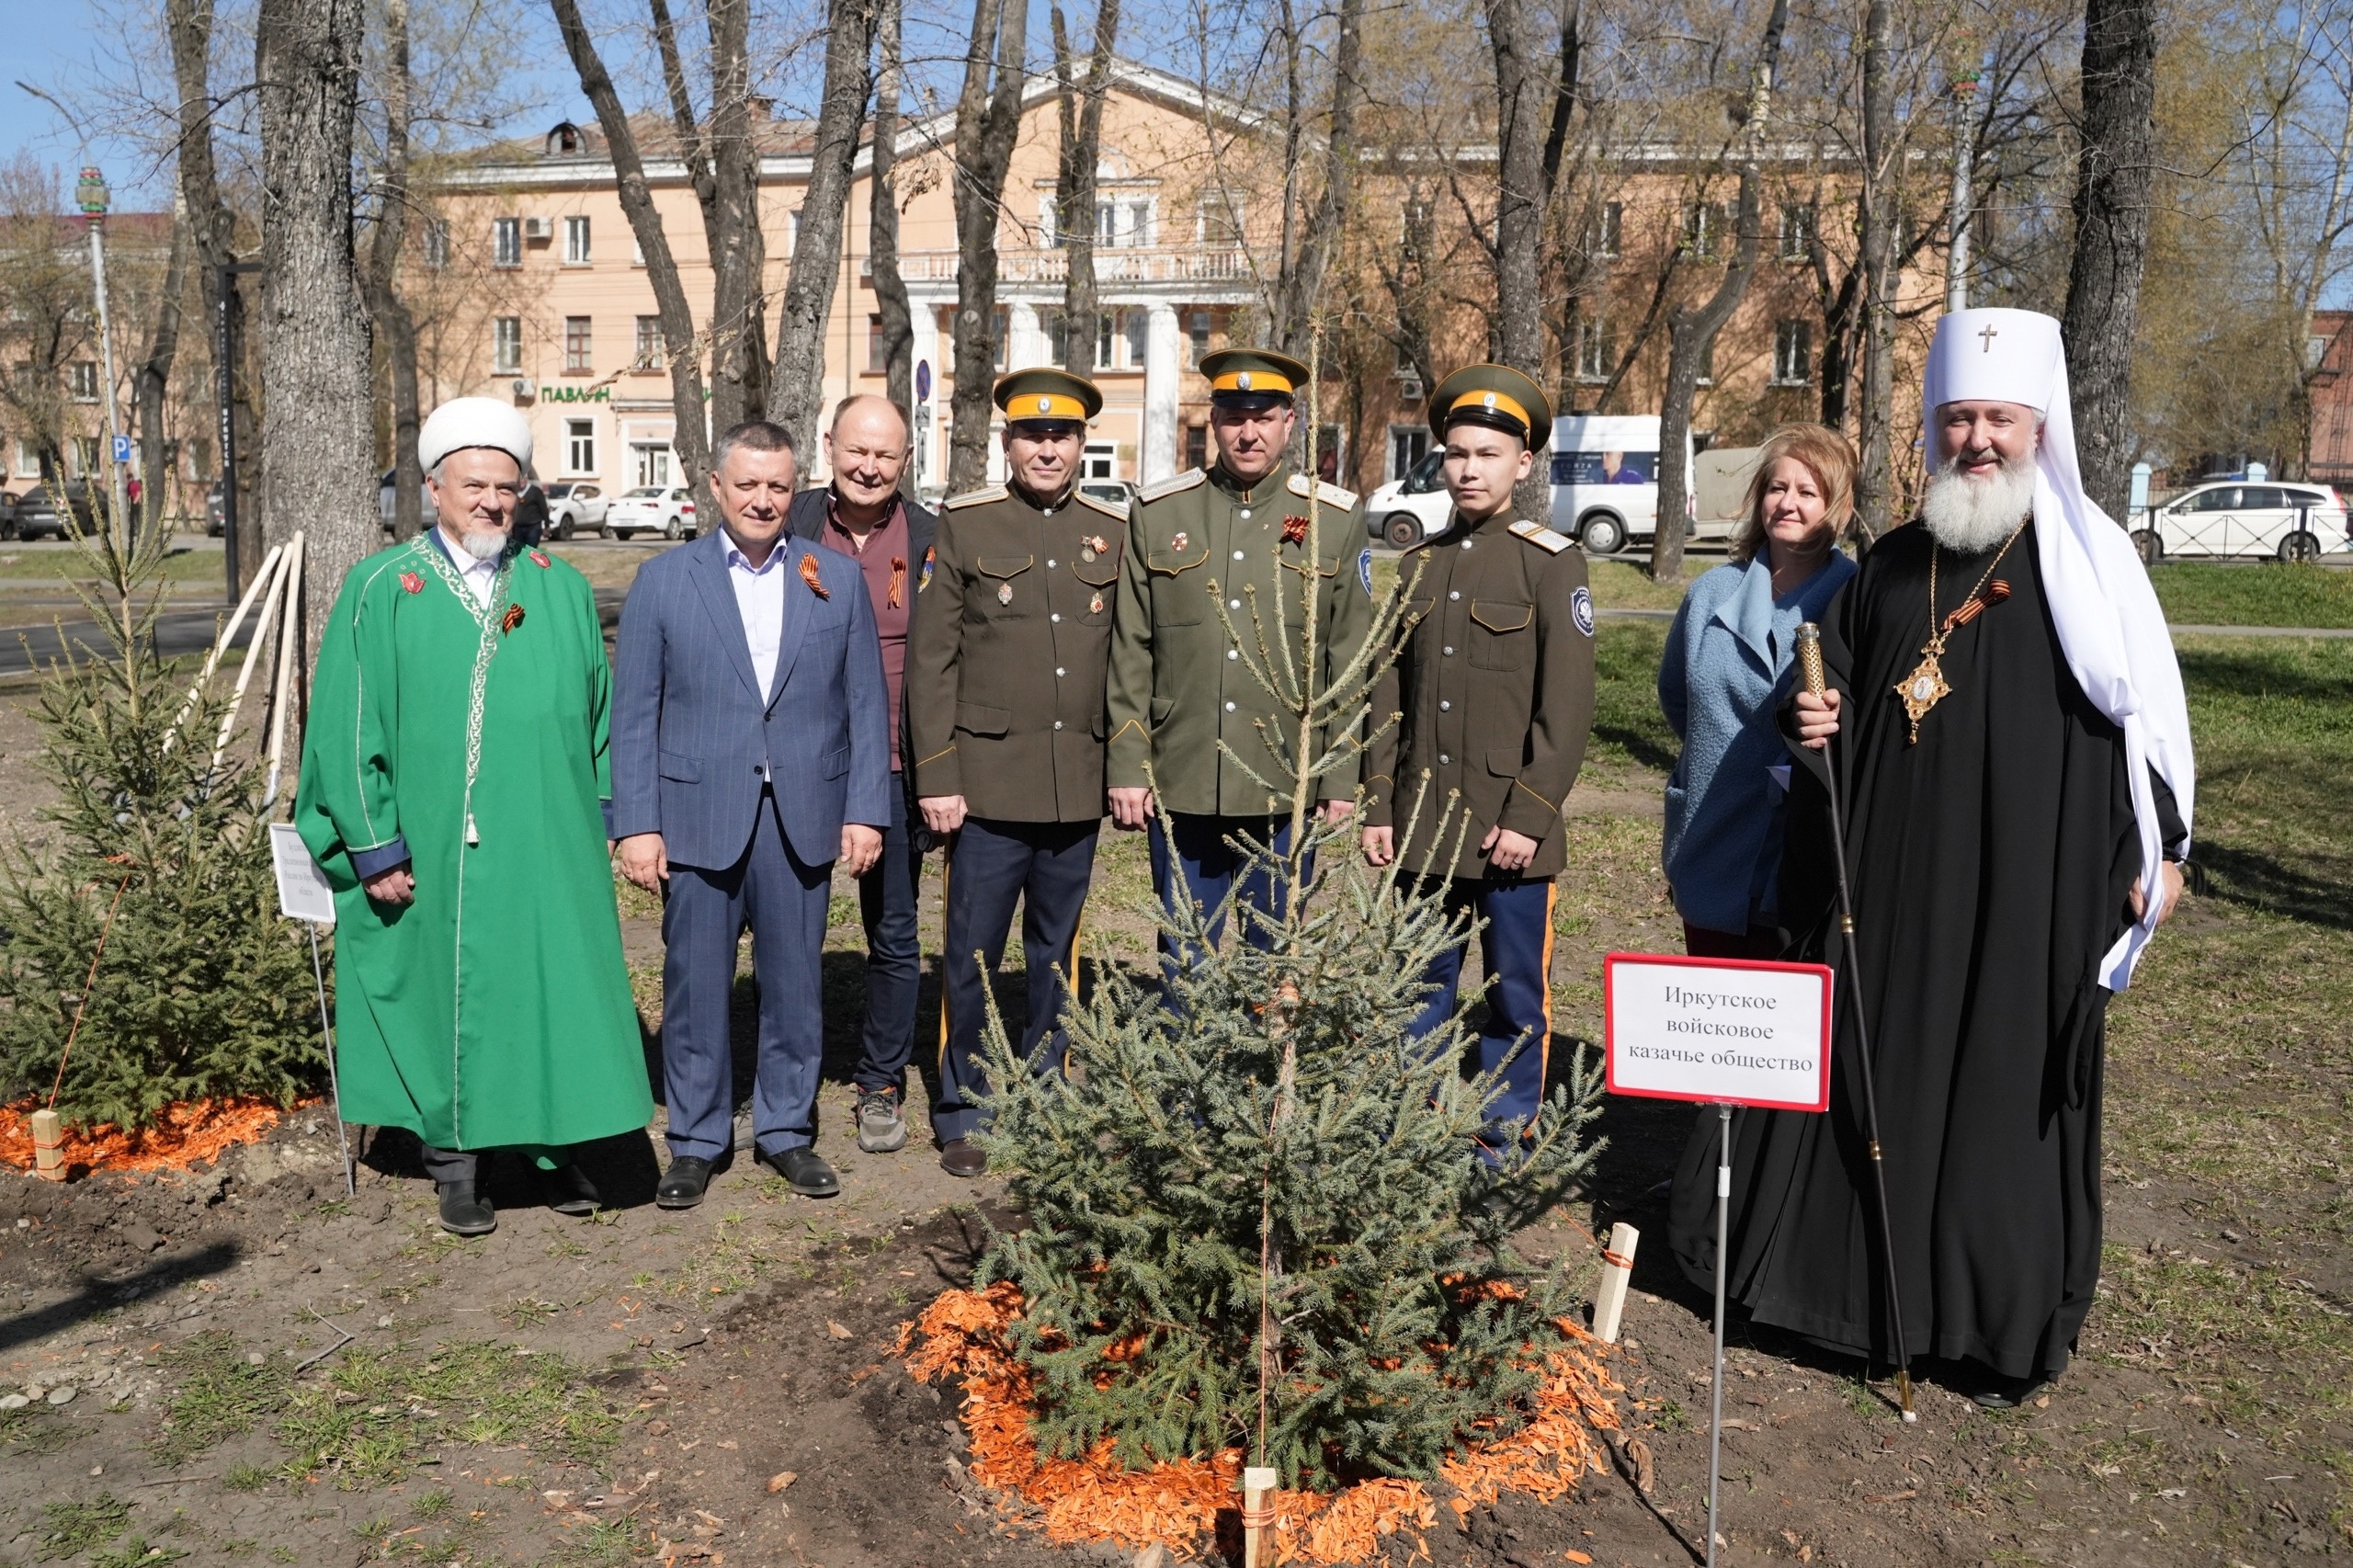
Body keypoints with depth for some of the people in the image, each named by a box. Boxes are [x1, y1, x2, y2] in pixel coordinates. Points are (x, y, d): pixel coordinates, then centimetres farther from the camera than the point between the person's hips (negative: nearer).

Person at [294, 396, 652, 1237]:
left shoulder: (562, 590, 6)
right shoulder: (380, 591, -1)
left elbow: (597, 716, 11)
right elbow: (347, 727, -3)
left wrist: (601, 820, 7)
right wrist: (373, 847, -7)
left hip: (547, 847, 2)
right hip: (432, 847, -2)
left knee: (554, 986, 6)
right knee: (446, 992, 7)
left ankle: (557, 1144, 21)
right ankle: (457, 1160, 21)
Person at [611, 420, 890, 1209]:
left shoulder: (838, 579, 6)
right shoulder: (662, 580, 3)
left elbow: (866, 705, 6)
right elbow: (633, 714, 1)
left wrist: (866, 810, -1)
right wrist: (636, 824, -5)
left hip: (803, 819, 1)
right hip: (699, 818, -1)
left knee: (795, 982, 10)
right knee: (695, 985, 6)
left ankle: (786, 1128, 26)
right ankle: (696, 1140, 21)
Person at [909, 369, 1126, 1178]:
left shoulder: (1113, 531, 8)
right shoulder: (963, 524, 0)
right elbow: (933, 661, -2)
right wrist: (937, 777, -7)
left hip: (1078, 787, 3)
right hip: (990, 781, -2)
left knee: (1056, 952, 13)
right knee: (973, 954, 3)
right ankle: (964, 1115, 17)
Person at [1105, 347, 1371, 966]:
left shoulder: (1337, 518, 3)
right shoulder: (1156, 513, 4)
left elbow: (1352, 656, 3)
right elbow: (1130, 652, 4)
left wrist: (1343, 779, -1)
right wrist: (1127, 769, 0)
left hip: (1286, 790, 0)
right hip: (1180, 789, 1)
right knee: (1183, 966, 10)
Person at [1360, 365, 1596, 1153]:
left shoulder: (1552, 562, -4)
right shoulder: (1419, 562, 11)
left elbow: (1567, 704, -8)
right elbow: (1390, 695, 11)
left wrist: (1531, 814, -14)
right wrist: (1377, 808, 5)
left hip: (1508, 828, -4)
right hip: (1422, 824, 5)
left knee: (1517, 998, 6)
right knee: (1420, 993, 12)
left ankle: (1505, 1144, 19)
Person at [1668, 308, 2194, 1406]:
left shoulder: (2086, 564, -1)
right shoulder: (1891, 567, 11)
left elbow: (2142, 707, 0)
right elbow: (1842, 692, 19)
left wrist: (2154, 851, -3)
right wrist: (1816, 730, -3)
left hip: (2030, 896, -4)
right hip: (1892, 886, 4)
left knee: (2007, 1098, 3)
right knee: (1873, 1085, 10)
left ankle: (2004, 1325, 19)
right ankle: (1861, 1285, 27)